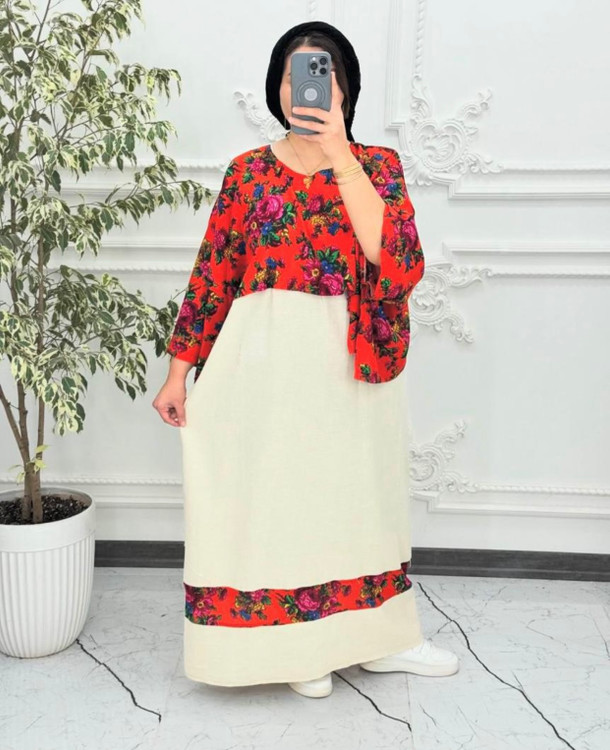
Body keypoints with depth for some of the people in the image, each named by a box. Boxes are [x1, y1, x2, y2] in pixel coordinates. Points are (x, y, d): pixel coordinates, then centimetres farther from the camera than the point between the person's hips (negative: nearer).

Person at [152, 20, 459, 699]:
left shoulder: (378, 165, 2)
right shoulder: (249, 171, 3)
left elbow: (397, 265, -16)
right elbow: (212, 274, 3)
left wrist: (340, 158, -21)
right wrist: (179, 372, 1)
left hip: (351, 364, 1)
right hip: (265, 362, 0)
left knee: (351, 491, 13)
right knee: (272, 492, 7)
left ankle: (372, 636, 33)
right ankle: (299, 642, 28)